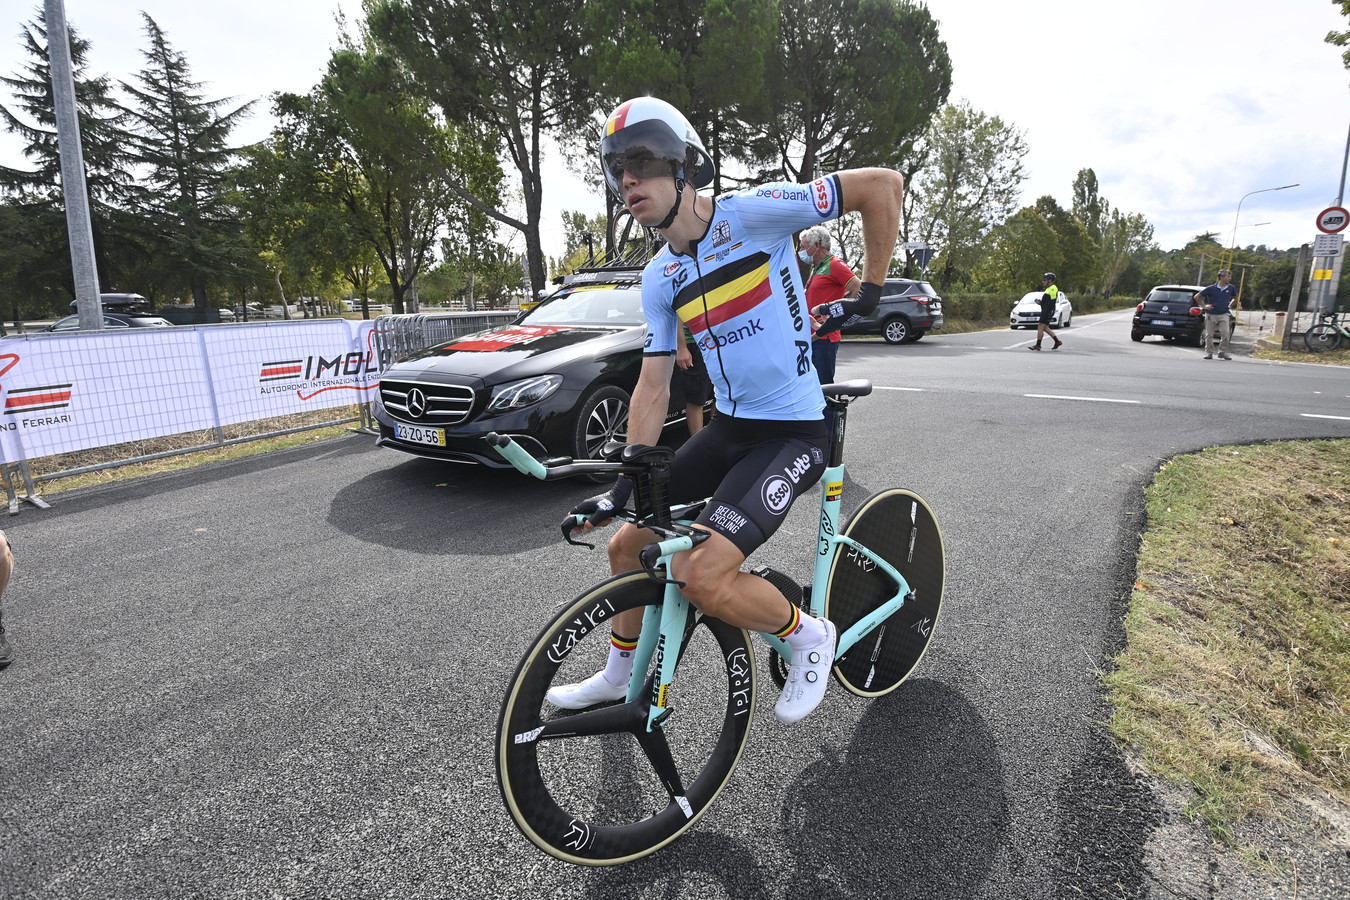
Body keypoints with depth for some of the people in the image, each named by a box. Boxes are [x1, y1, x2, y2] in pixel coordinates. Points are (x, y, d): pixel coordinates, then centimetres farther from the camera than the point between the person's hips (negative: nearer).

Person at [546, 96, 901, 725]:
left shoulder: (753, 213, -13)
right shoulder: (660, 279, 5)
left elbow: (883, 183, -9)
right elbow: (653, 384, 4)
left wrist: (872, 289, -3)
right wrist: (623, 484, -2)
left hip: (791, 433, -7)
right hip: (727, 428, 7)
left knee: (701, 577, -22)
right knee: (627, 545, 9)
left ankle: (810, 638, 8)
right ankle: (618, 675, 35)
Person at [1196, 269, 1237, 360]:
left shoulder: (1231, 288, 4)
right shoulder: (1211, 288, -6)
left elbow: (1235, 298, 24)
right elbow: (1197, 297, 2)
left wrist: (1230, 305, 13)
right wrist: (1204, 306, 1)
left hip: (1223, 315, 2)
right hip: (1211, 315, -2)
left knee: (1226, 334, -9)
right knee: (1209, 335, 4)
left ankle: (1223, 352, 4)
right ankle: (1209, 353, 15)